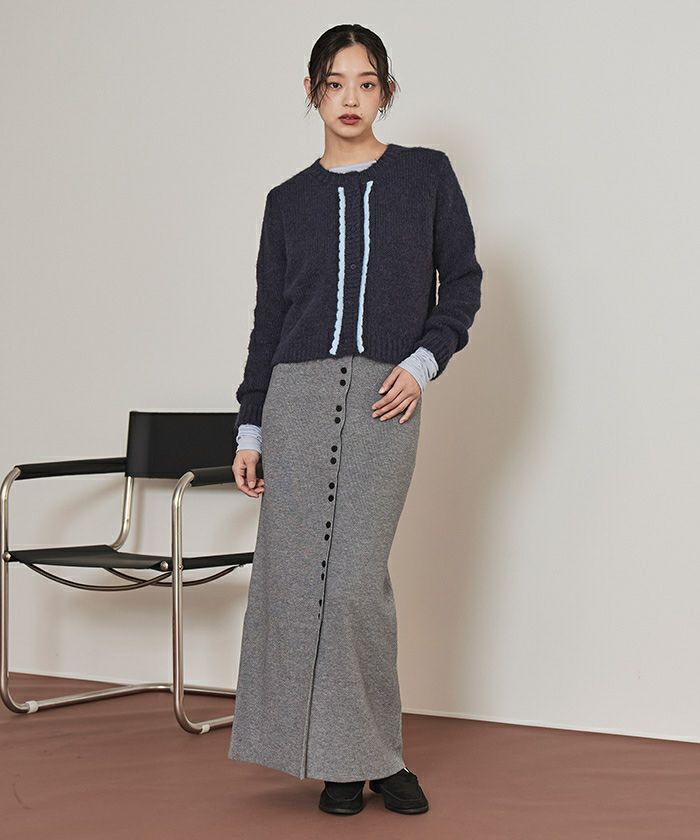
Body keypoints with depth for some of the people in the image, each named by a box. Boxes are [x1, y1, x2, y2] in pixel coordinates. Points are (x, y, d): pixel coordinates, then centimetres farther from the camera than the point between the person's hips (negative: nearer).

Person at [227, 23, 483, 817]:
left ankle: (374, 753, 6)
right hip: (298, 393, 2)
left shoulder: (426, 174, 8)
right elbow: (268, 317, 12)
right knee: (296, 571, -2)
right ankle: (337, 758, 9)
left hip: (386, 396, -2)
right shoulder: (289, 200, 12)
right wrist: (249, 427, 9)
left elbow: (462, 280, 9)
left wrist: (424, 362, -6)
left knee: (356, 579, -9)